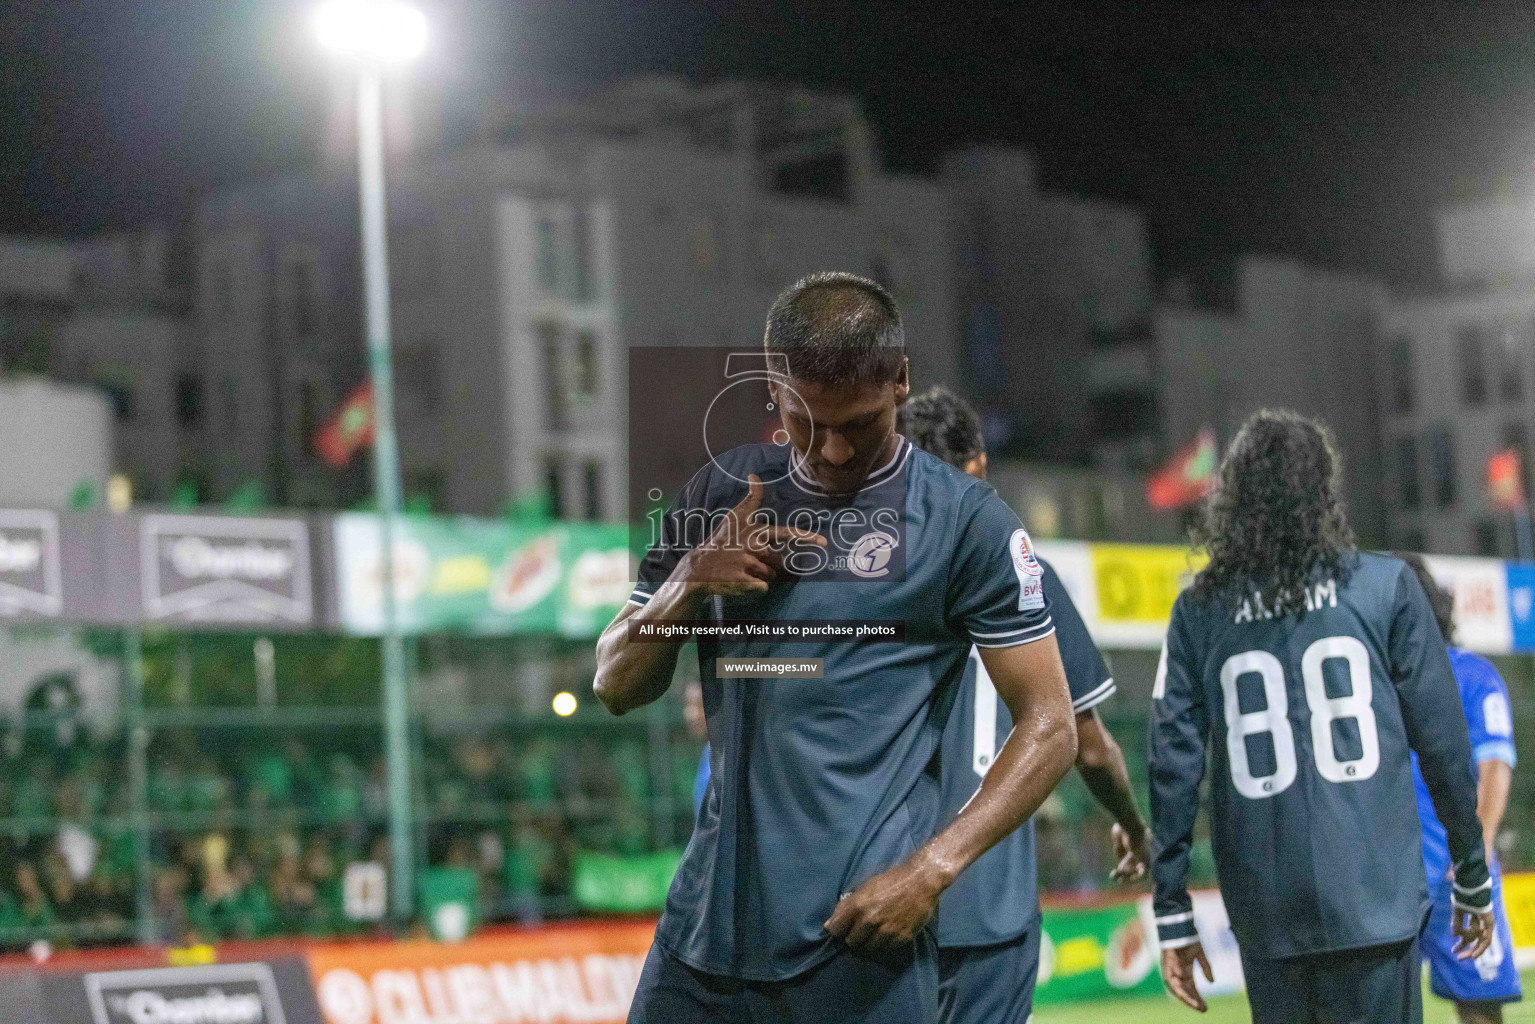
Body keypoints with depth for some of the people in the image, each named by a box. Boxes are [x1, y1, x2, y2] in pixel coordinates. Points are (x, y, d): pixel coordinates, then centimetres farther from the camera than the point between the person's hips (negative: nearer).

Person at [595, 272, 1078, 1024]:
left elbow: (1049, 728, -4)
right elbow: (616, 688, 14)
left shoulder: (967, 522, -2)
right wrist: (690, 580, -5)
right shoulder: (722, 492, 11)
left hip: (856, 939, -4)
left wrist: (931, 869, -15)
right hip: (704, 924, 4)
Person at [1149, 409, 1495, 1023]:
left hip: (1265, 912, 2)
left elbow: (1174, 765, 3)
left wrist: (1172, 915, 8)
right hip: (1375, 902, -2)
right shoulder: (1387, 586, 0)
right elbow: (1442, 743, 1)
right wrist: (1472, 879, 11)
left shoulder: (1198, 612, 5)